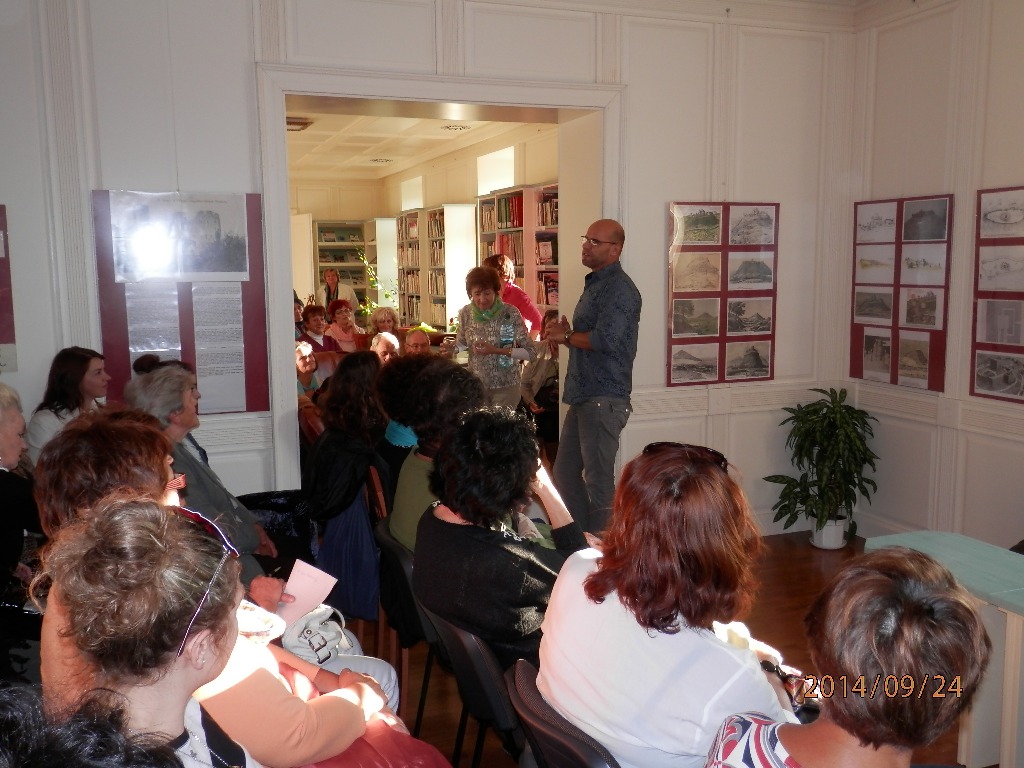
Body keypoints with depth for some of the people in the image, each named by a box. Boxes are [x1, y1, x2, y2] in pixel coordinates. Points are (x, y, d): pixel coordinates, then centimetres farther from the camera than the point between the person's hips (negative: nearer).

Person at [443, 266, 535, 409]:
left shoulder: (510, 313, -15)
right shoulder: (465, 313, -5)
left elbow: (531, 352, -13)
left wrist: (496, 350, -23)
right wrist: (452, 348, -12)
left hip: (505, 386, -3)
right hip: (475, 385, 3)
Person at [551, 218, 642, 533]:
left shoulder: (619, 288, -14)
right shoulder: (595, 284, 18)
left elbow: (605, 339, -26)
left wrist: (567, 336, -9)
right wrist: (569, 336, 5)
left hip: (604, 400, -10)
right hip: (583, 397, 10)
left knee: (598, 480, -2)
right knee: (565, 473, 16)